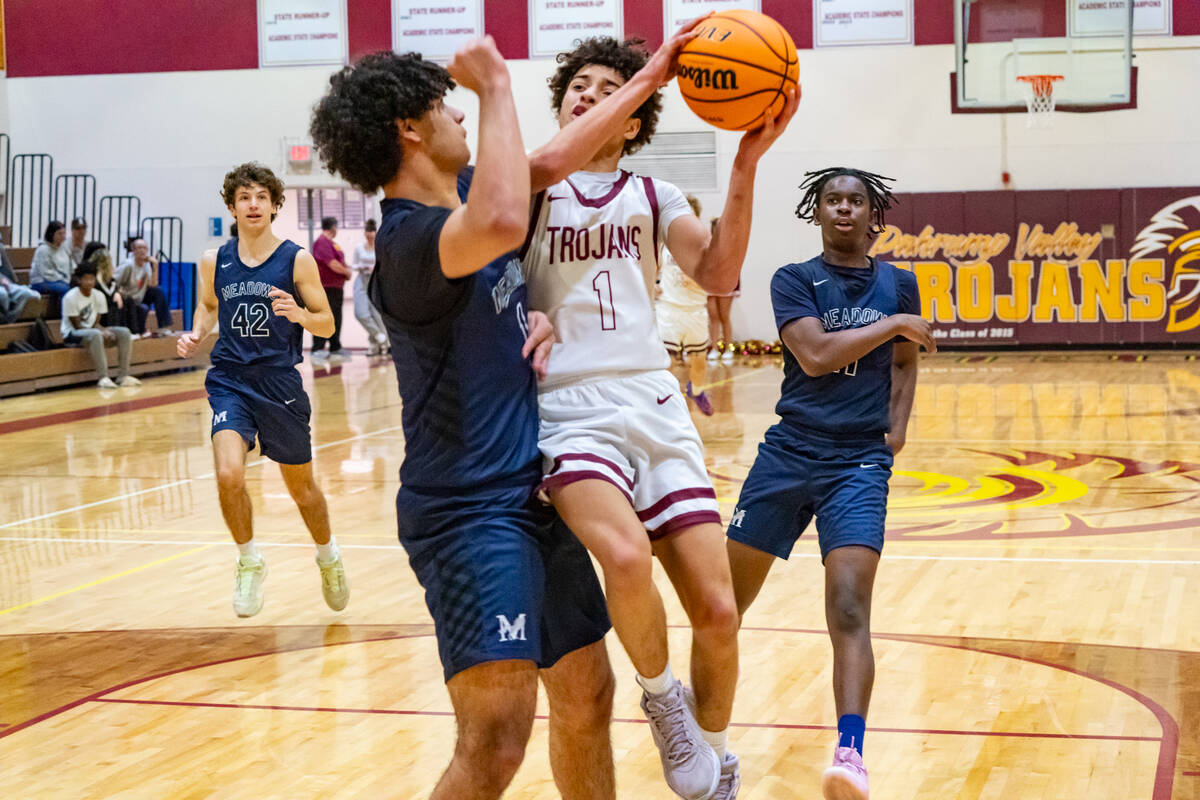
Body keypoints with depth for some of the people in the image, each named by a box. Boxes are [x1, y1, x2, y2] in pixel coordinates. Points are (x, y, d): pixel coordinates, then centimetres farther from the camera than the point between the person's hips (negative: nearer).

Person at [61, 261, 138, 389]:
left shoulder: (99, 296, 3)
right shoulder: (70, 297, -16)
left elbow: (96, 323, 3)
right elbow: (77, 325, -17)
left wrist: (104, 331, -20)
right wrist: (101, 332, -26)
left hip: (92, 330, 7)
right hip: (72, 334, -7)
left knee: (124, 332, -10)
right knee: (95, 334, -39)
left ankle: (123, 376, -13)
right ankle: (103, 378, -40)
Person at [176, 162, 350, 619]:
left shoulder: (297, 260, -6)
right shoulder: (214, 261, 2)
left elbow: (327, 325, -2)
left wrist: (299, 314, -24)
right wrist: (197, 334, -1)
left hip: (281, 383, -1)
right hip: (230, 379, 1)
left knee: (300, 485, 12)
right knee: (229, 475, -21)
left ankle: (328, 555, 41)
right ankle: (249, 562, 4)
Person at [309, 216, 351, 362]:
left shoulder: (331, 243, 18)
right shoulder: (322, 242, -15)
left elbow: (340, 261, 26)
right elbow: (332, 264, -22)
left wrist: (347, 268, 7)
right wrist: (346, 272, -8)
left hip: (336, 288, 10)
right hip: (326, 288, -10)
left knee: (336, 321, 14)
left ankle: (335, 349, 20)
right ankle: (318, 350, -9)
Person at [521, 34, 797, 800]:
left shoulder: (653, 196, 14)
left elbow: (717, 272, -3)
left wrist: (746, 163, -14)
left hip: (656, 405, 3)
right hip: (570, 409, -3)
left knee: (717, 610, -4)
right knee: (626, 557, -32)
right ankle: (661, 696, -1)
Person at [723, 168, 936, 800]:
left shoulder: (898, 284, 9)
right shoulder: (793, 280, 2)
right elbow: (816, 355, -15)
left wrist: (897, 428, 11)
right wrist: (894, 323, -9)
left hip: (859, 463, 0)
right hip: (787, 455, 0)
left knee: (849, 607, -18)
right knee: (724, 600, 7)